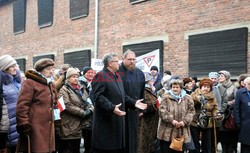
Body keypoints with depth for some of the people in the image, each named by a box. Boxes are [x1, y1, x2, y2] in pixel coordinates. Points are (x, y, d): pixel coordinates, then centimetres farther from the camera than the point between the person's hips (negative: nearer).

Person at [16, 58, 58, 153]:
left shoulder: (50, 85, 19)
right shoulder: (30, 83, -7)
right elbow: (22, 106, -15)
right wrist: (24, 126, -18)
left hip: (48, 127, 8)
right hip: (35, 128, -8)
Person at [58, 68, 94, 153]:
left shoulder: (80, 89, 19)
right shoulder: (64, 90, -5)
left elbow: (87, 102, 16)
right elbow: (67, 105, -17)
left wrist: (90, 109, -7)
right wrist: (83, 113, -16)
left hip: (78, 126, 8)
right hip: (68, 128, -7)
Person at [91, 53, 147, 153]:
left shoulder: (117, 76, 18)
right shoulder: (100, 76, -12)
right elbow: (97, 96, -22)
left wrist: (134, 103, 11)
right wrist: (112, 107, -31)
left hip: (118, 121, 9)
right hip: (105, 123, -9)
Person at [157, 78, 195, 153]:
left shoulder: (187, 98, 7)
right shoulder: (166, 97, 0)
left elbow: (191, 111, 4)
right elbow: (162, 111, -8)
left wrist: (185, 121, -10)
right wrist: (171, 120, -18)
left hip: (181, 133, 2)